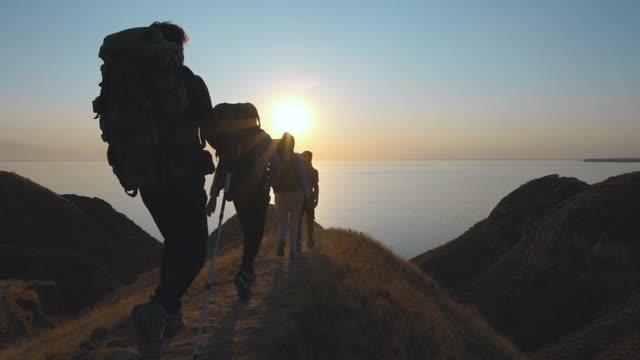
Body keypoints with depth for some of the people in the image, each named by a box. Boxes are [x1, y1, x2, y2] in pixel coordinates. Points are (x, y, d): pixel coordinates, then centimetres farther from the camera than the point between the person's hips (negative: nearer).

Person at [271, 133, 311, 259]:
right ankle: (292, 250, 9)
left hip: (280, 193, 2)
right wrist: (308, 194, -5)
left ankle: (281, 239, -15)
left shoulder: (275, 157, -2)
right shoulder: (297, 158, -8)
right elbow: (303, 177, -11)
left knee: (282, 220, 15)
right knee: (294, 222, 10)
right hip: (296, 193, -2)